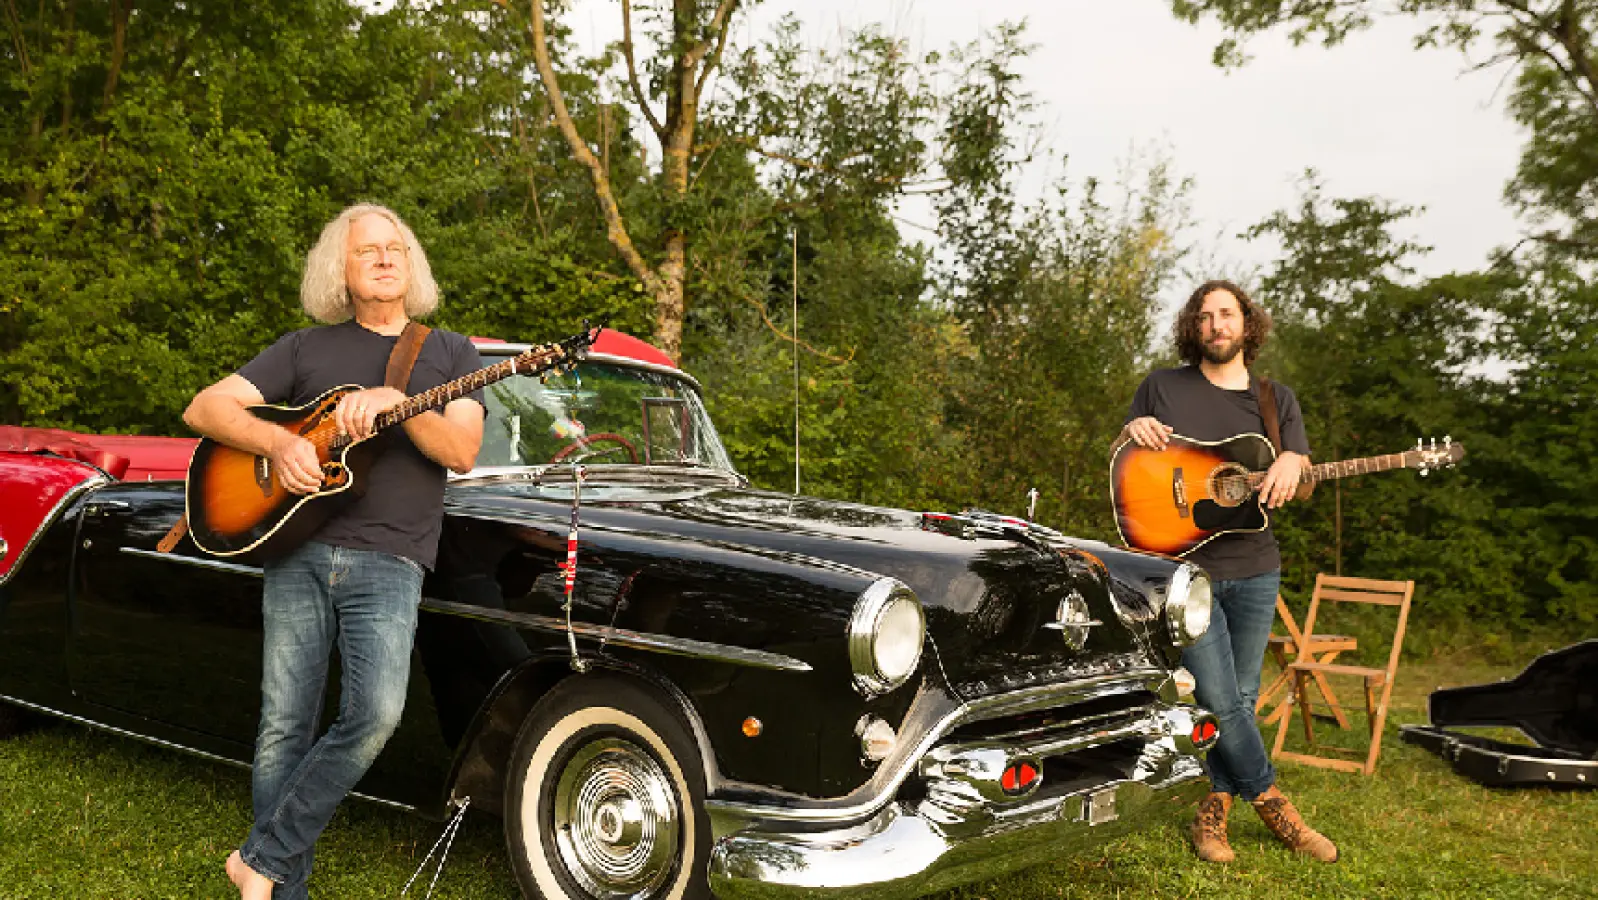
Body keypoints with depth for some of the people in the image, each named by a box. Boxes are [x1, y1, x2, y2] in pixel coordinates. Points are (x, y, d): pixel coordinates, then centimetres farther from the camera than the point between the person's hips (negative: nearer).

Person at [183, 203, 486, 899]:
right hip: (298, 553, 1)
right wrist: (277, 441, -10)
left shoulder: (449, 353, 14)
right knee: (285, 727, -1)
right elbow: (205, 408, 9)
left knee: (377, 713, -19)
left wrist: (394, 400, -16)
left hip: (389, 561, -1)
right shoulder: (306, 349, 15)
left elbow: (461, 451, -1)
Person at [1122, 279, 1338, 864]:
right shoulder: (1162, 388, 4)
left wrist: (1292, 463, -18)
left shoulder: (1277, 400, 10)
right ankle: (1273, 806, 8)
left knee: (1241, 700, 7)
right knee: (1220, 702, -7)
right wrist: (1133, 431, -12)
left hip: (1254, 571, 3)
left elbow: (1301, 487, 6)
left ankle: (1214, 809, 20)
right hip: (1185, 569, -3)